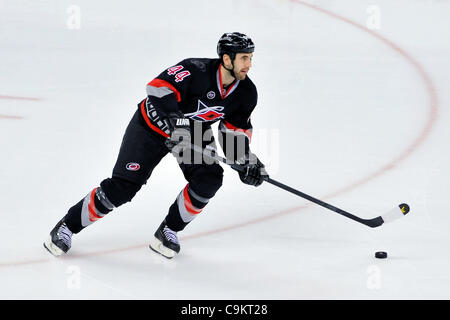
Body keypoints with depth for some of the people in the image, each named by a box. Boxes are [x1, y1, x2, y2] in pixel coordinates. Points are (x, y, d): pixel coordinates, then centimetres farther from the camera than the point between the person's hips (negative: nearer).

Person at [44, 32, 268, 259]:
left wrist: (245, 161, -10)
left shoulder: (246, 93, -11)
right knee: (121, 188, -12)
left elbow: (236, 128, 3)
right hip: (153, 126, -6)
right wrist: (174, 122, -51)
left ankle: (168, 232, 0)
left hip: (194, 131, 6)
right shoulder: (196, 70, -31)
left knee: (209, 179, -19)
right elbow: (159, 87, -41)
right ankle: (68, 226, 5)